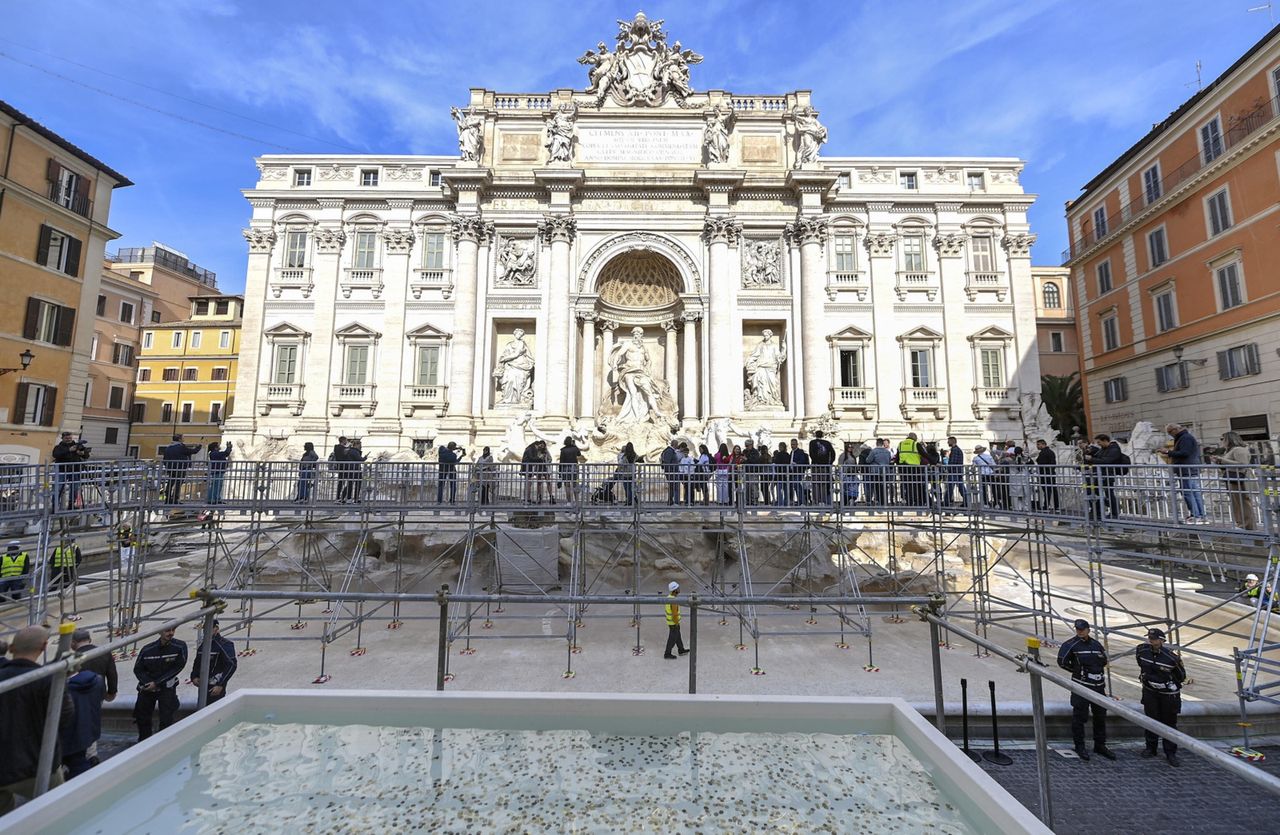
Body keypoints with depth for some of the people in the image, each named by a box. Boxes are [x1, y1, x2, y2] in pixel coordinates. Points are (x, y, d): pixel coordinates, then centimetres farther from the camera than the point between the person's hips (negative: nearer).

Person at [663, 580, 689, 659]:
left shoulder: (669, 597, -1)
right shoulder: (674, 601, -31)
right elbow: (674, 614, -29)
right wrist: (677, 624, -15)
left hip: (670, 621, 9)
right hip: (673, 623, -9)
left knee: (677, 636, 23)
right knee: (672, 639, 7)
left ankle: (681, 650, 39)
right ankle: (667, 654, 20)